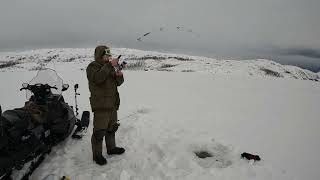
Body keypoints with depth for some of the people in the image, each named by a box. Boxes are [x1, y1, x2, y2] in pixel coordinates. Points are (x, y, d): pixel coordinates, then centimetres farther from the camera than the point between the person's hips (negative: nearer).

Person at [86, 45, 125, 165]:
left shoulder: (109, 67, 15)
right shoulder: (93, 66, -8)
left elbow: (118, 83, 13)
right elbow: (97, 78, -29)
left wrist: (119, 76, -10)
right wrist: (109, 65, -30)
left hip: (112, 104, 8)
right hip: (100, 106, -8)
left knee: (112, 128, 19)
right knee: (99, 131, -3)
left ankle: (111, 148, 36)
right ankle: (97, 154, 14)